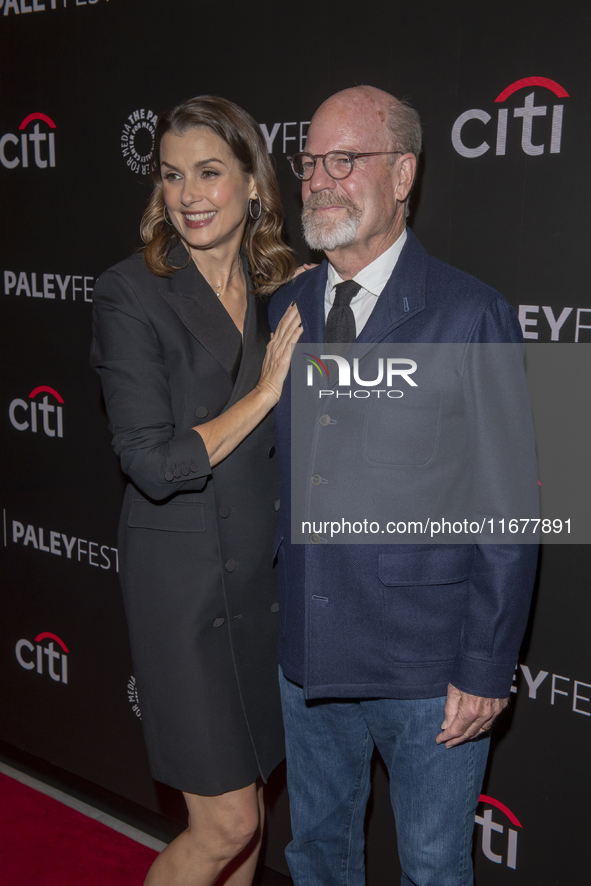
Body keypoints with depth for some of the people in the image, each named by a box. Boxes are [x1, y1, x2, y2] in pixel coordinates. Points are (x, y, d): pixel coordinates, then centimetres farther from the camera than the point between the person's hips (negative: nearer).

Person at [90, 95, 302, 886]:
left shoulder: (283, 288, 5)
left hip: (270, 573, 6)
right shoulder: (132, 293, -12)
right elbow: (153, 462, -19)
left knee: (247, 790, 19)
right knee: (226, 822, 2)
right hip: (184, 578, -5)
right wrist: (264, 392, -15)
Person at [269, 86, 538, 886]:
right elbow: (272, 469, 9)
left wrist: (487, 669, -11)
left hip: (428, 668, -4)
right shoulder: (285, 309, 4)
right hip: (305, 654, 5)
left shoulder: (473, 316, -12)